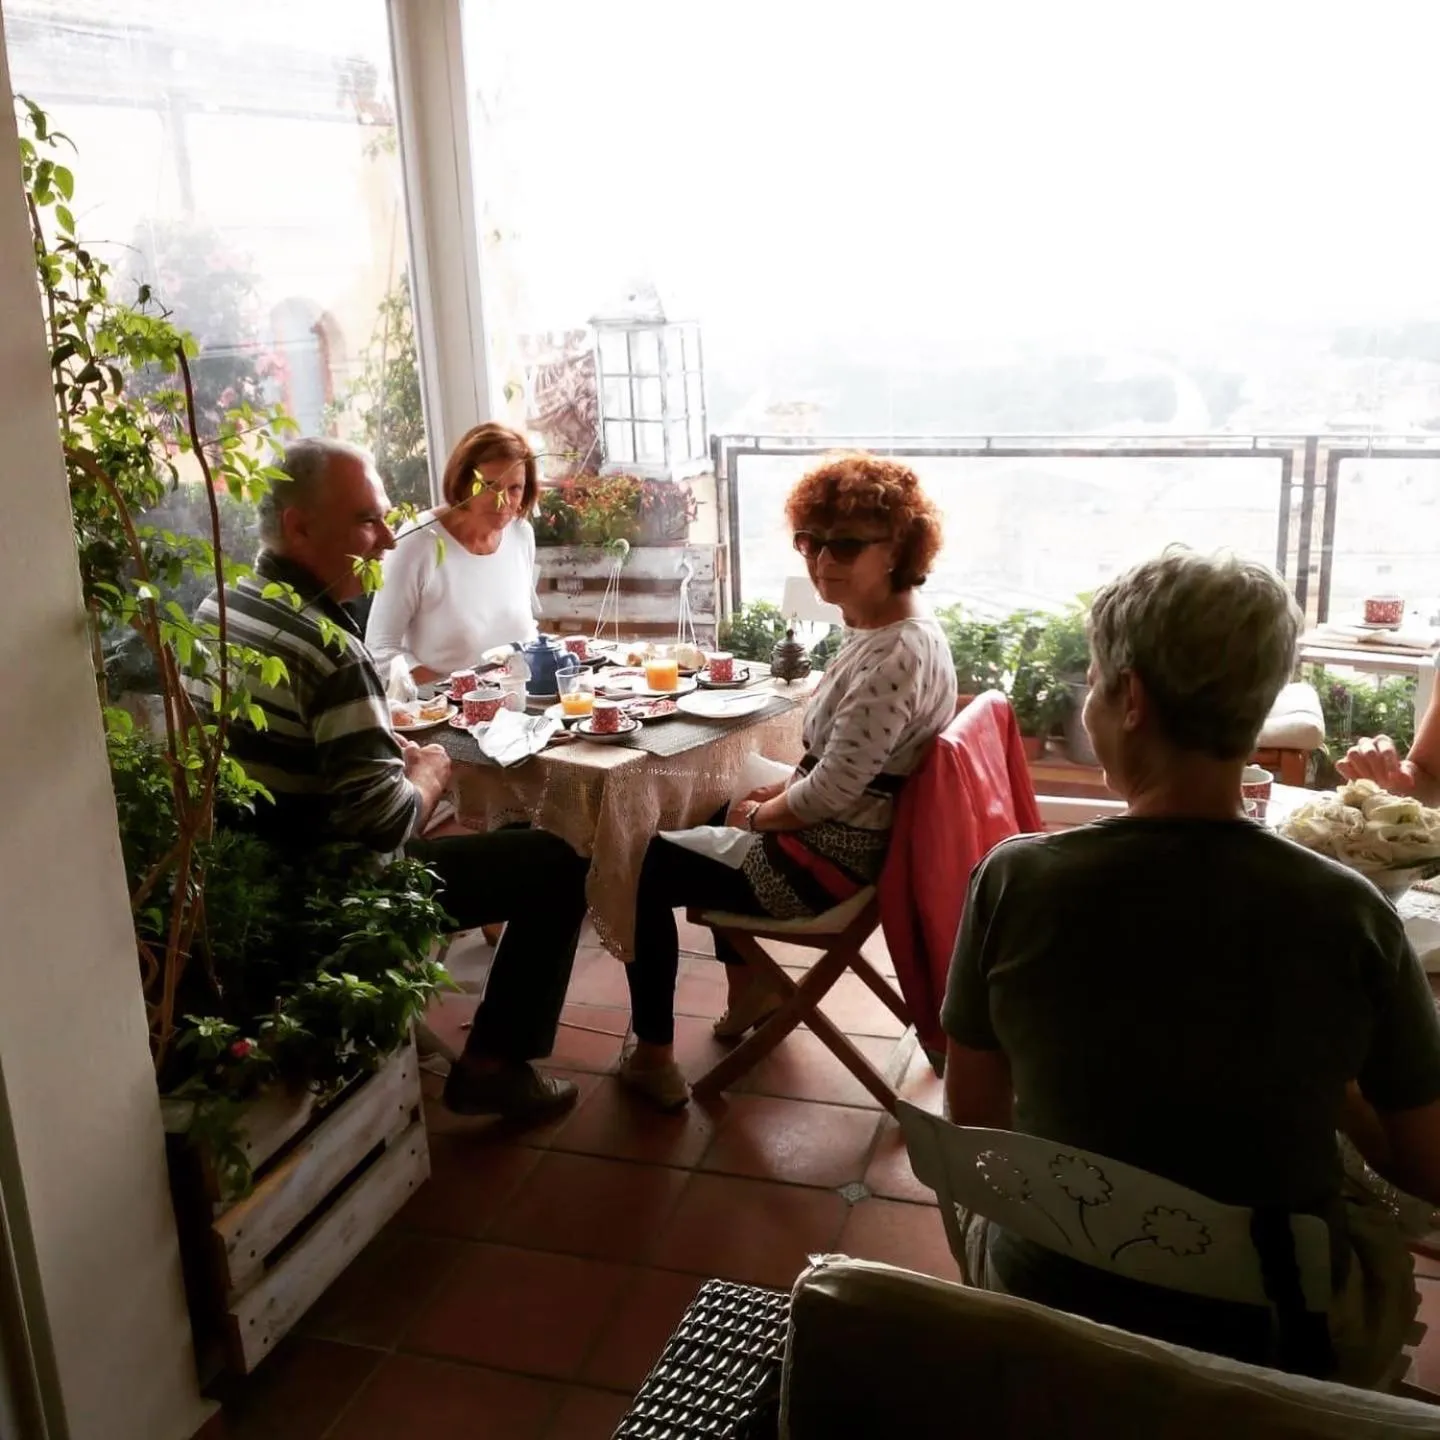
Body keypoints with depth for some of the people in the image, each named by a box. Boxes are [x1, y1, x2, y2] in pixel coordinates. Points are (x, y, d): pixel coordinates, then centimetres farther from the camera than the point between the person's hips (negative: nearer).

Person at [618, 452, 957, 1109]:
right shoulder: (885, 625, 1)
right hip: (855, 831, 10)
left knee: (647, 868, 2)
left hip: (833, 864, -10)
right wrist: (784, 789, 6)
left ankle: (653, 1057, 15)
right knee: (706, 818, 32)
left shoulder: (894, 656, -30)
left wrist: (759, 815, -11)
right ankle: (750, 988, 40)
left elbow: (832, 791, -29)